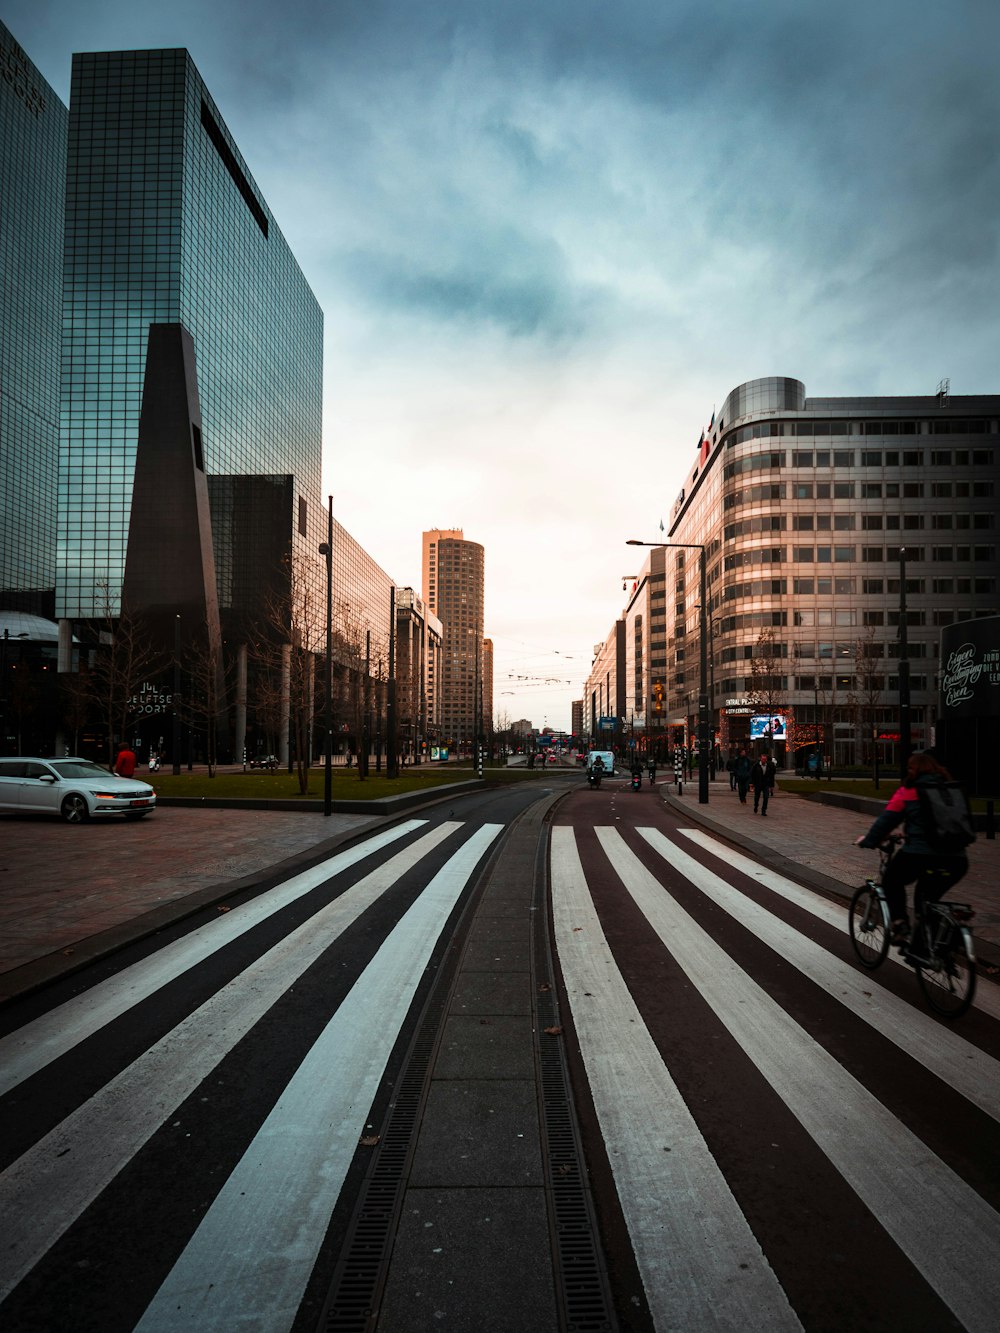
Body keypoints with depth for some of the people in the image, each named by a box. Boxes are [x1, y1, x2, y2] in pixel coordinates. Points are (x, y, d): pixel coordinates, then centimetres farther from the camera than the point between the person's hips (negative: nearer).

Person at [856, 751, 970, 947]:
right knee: (928, 895, 27)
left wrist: (868, 841, 19)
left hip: (919, 853, -5)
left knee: (891, 882, 21)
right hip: (956, 858, 5)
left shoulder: (908, 792, 3)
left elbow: (887, 819, 3)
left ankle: (899, 925, 7)